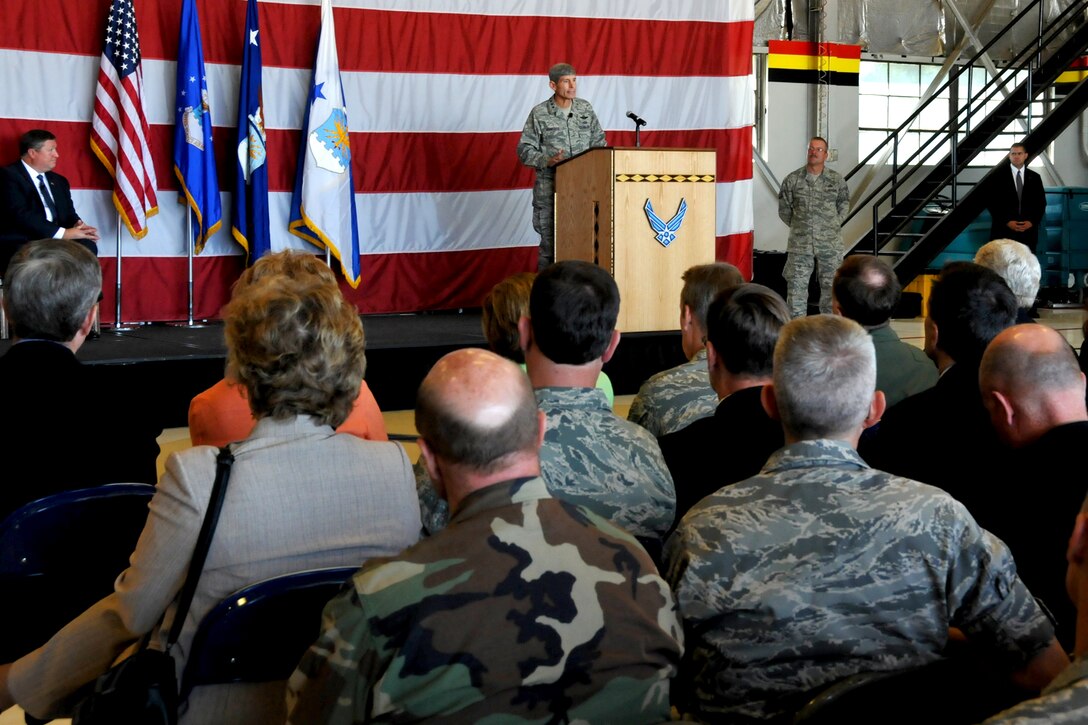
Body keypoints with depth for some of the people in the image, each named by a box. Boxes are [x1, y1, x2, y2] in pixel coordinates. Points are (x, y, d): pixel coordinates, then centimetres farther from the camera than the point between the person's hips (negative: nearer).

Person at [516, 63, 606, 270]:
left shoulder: (585, 108, 9)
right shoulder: (539, 113, -2)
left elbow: (599, 142, 16)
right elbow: (524, 151, -2)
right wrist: (548, 161, -18)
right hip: (549, 188, -3)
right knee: (550, 243, -1)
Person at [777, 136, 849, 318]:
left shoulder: (836, 180, 2)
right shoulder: (793, 179, 0)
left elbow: (844, 204, 15)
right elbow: (784, 209, 8)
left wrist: (834, 225, 6)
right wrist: (797, 226, 5)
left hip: (830, 243, 1)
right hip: (800, 243, -1)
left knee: (830, 283, 7)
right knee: (797, 284, 0)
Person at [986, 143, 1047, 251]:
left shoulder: (1035, 178, 12)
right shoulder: (998, 176, 3)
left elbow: (1041, 203, 12)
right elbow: (991, 202, -1)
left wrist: (1032, 222, -4)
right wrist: (1007, 222, -9)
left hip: (1028, 230, 2)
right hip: (1004, 231, -2)